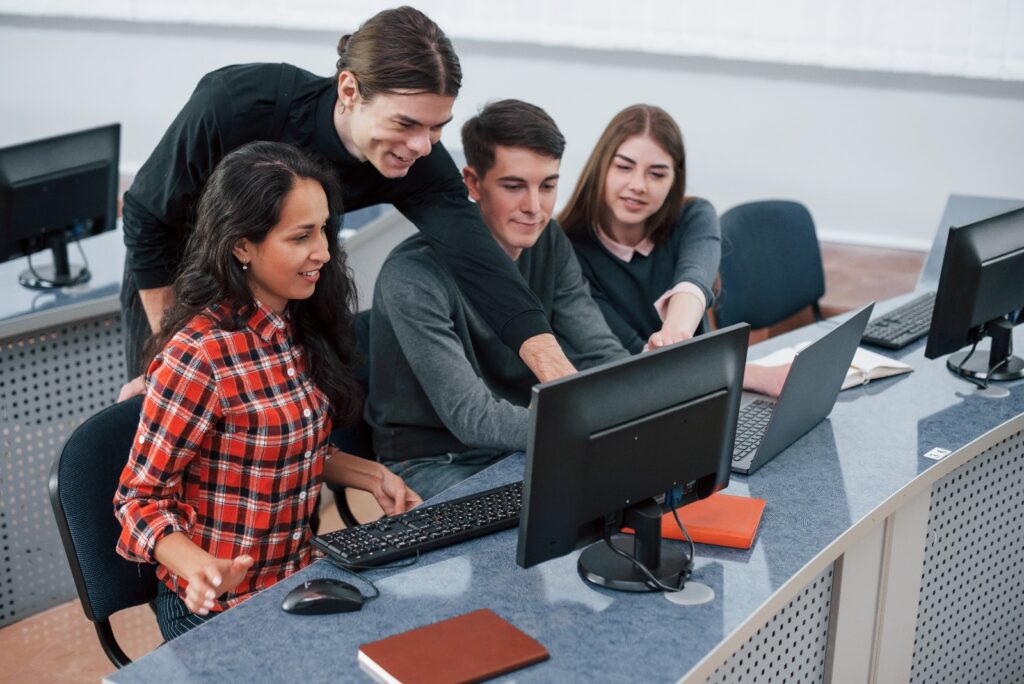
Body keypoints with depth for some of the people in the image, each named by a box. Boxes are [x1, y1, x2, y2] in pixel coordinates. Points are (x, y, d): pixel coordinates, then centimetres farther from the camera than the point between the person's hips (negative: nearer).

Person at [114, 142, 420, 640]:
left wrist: (370, 476, 0)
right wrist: (201, 569, -32)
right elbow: (141, 499, -15)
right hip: (220, 611, -7)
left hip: (300, 577, 7)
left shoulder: (297, 327, 2)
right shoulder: (198, 356, -22)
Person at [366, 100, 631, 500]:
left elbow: (602, 354, -5)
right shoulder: (413, 276, -23)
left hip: (522, 448, 7)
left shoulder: (549, 245, -1)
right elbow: (471, 417, -29)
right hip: (434, 463, -6)